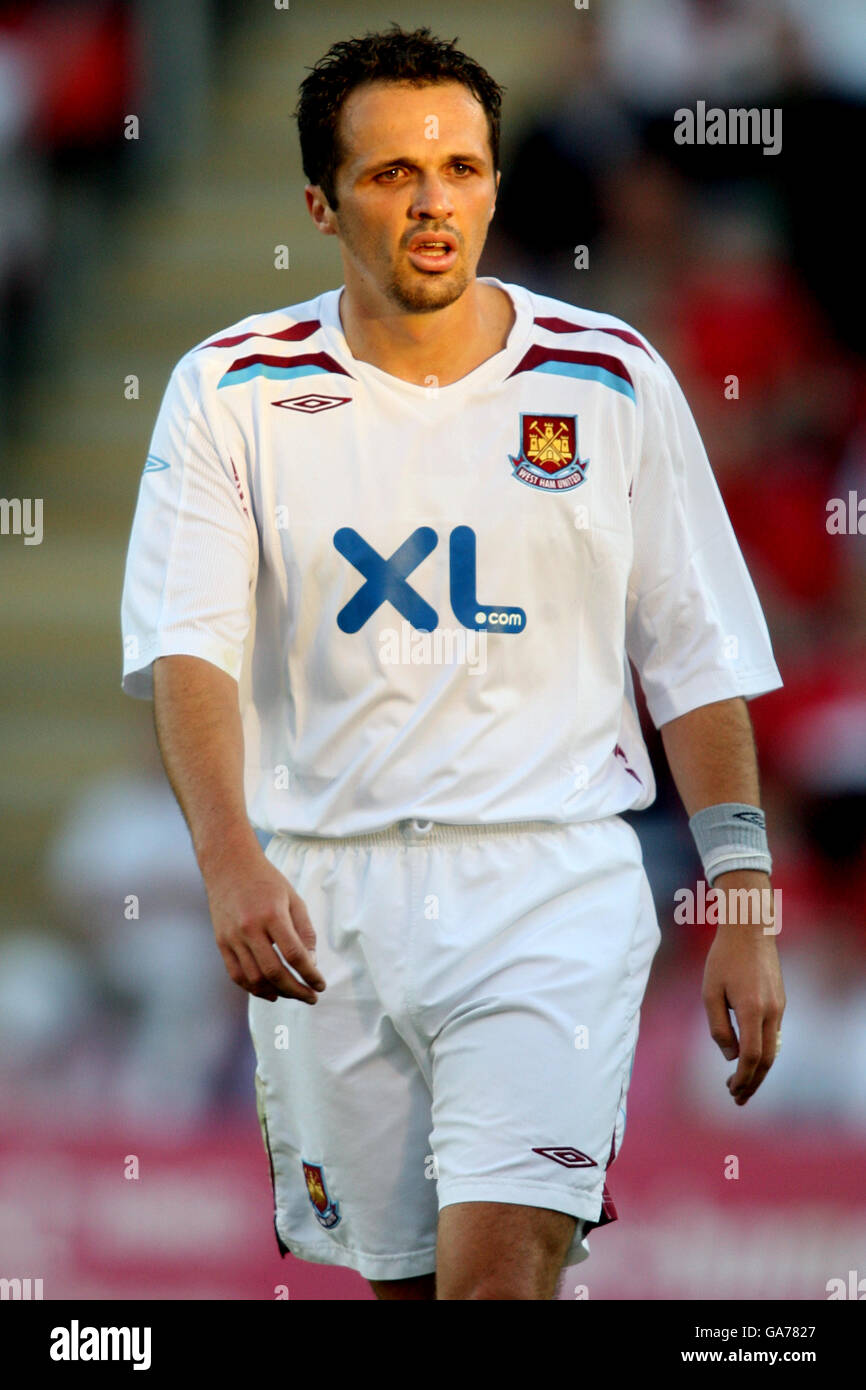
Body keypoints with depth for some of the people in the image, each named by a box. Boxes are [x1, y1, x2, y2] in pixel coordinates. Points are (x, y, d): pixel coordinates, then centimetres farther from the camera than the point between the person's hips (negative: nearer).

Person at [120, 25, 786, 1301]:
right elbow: (187, 649, -8)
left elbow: (698, 663, 9)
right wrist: (231, 859, -25)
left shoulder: (615, 382, 3)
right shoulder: (232, 393, 2)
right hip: (321, 898, 2)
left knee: (500, 1268, -18)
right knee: (399, 1277, 9)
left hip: (553, 880, -2)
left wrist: (744, 905, 3)